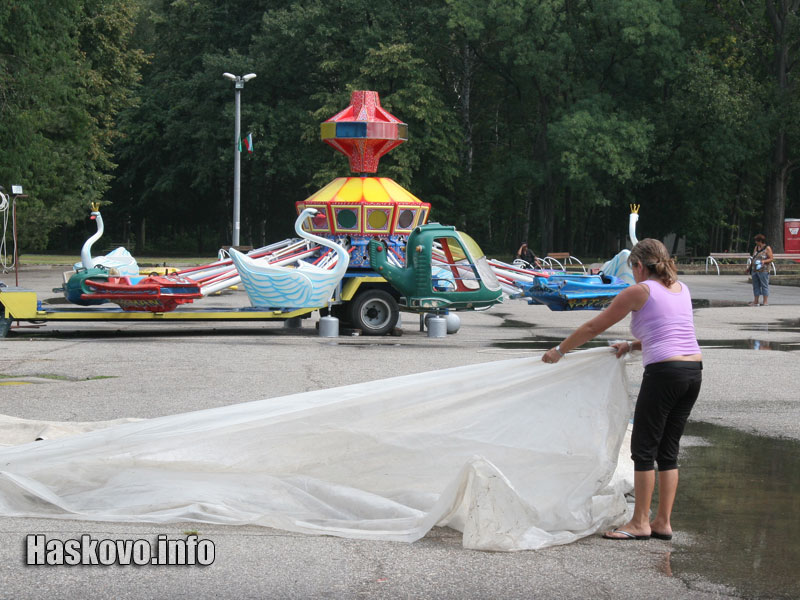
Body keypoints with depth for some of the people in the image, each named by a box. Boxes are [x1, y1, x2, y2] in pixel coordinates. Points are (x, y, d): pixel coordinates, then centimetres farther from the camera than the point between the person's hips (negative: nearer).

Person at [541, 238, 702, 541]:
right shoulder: (681, 289, 18)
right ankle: (663, 522, 14)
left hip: (664, 371, -7)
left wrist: (559, 350, 13)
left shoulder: (639, 291, -2)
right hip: (694, 370, 7)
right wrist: (633, 345, 26)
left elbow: (594, 327, 4)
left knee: (644, 449, 1)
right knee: (668, 451, 13)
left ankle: (640, 523, 3)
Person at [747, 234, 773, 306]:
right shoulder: (756, 248, 16)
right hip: (755, 270, 7)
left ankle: (766, 301, -2)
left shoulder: (767, 248, -2)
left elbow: (771, 259, -6)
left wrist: (764, 261, -22)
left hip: (763, 270, -7)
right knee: (756, 286, 7)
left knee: (764, 285, -5)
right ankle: (756, 302, 11)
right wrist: (749, 267, 17)